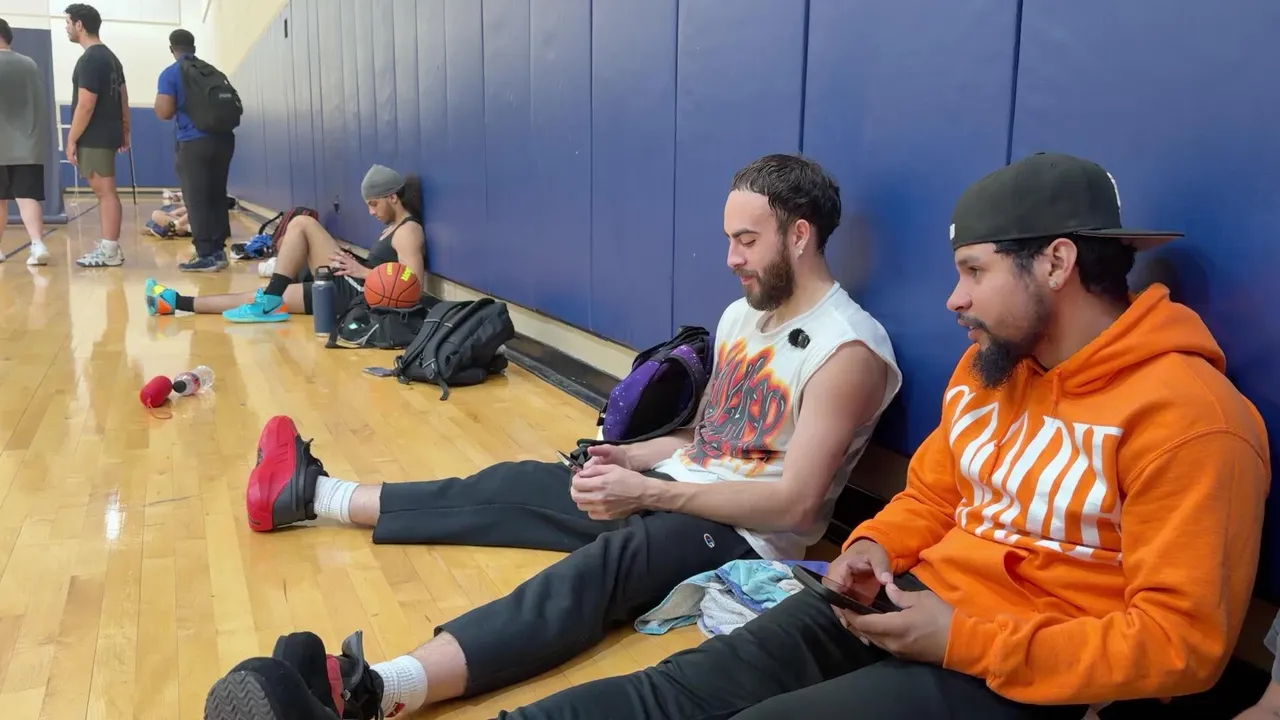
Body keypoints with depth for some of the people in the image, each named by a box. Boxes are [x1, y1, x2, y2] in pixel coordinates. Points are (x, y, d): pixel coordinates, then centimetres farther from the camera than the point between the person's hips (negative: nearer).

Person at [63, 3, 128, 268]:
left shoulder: (89, 60, -15)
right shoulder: (110, 57, 15)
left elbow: (85, 105, -20)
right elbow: (123, 98, 19)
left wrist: (71, 139, -15)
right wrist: (124, 131, 22)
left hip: (94, 137, -10)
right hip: (107, 133, 10)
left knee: (105, 192, -8)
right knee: (105, 191, 13)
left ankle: (110, 252, -6)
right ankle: (108, 247, 18)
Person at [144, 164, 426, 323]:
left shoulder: (409, 230, -9)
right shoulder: (395, 227, 22)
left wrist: (363, 271, -14)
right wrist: (356, 263, 1)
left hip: (356, 293, -9)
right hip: (348, 286, 9)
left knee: (303, 224, -9)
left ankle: (269, 300, -10)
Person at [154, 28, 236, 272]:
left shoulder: (170, 74, -3)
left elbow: (164, 112, -9)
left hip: (194, 143, -6)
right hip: (222, 138, 6)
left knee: (197, 200, -2)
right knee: (217, 196, 11)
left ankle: (206, 255, -3)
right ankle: (218, 250, 15)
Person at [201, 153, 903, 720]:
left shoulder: (850, 349, -16)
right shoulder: (741, 315, 12)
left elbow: (796, 503, -22)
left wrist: (645, 492, -23)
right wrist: (631, 457, 0)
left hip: (744, 534, -8)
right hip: (673, 486, 9)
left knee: (602, 563, -37)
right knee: (508, 488, 0)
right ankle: (317, 494, 12)